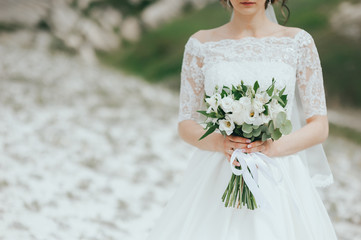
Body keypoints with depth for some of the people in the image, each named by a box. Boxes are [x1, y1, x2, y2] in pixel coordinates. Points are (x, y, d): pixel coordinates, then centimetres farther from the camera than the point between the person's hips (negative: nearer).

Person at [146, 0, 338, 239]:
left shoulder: (298, 42, 3)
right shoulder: (201, 44, 5)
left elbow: (319, 127, 2)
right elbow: (186, 124, 7)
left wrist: (272, 147, -16)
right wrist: (220, 143, -14)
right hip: (216, 180, 1)